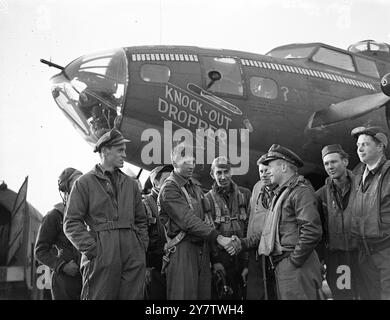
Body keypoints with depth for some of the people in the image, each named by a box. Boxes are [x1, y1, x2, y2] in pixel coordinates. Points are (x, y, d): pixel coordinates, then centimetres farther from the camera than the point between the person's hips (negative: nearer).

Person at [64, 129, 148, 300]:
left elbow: (141, 220, 23)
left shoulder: (130, 184, 20)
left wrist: (142, 246, 9)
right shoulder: (84, 183, 3)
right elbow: (71, 222, -2)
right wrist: (91, 249, -11)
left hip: (133, 258, 5)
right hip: (101, 258, -4)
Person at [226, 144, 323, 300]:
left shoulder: (301, 191, -11)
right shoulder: (281, 193, 20)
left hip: (297, 268, -9)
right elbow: (273, 231, 23)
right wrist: (244, 243, 16)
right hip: (281, 267, 9)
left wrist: (294, 261, -16)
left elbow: (312, 231, -20)